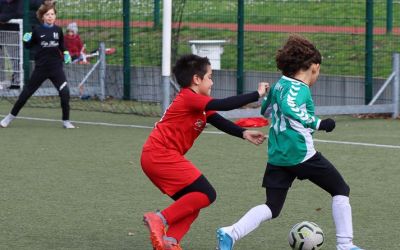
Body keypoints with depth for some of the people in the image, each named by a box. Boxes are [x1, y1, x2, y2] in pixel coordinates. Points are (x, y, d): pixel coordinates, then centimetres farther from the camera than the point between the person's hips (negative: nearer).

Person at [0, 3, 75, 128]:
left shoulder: (58, 30, 1)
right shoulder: (37, 31, -5)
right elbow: (29, 45, 6)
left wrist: (66, 53, 1)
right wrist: (26, 40, -14)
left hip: (56, 67, 1)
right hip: (41, 67, -1)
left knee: (65, 92, -13)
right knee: (27, 92, 6)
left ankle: (66, 120, 1)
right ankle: (11, 116, 21)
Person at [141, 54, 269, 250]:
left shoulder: (196, 104, 19)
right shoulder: (189, 98, -12)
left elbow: (218, 121, 12)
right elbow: (223, 105, -22)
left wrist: (244, 134, -2)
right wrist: (256, 95, -16)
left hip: (154, 157, 10)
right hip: (161, 155, -10)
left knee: (191, 202, 11)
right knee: (206, 194, -13)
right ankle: (160, 220, -15)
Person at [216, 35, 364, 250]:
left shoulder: (279, 85, 12)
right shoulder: (299, 88, -13)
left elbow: (265, 107, 29)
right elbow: (288, 108, -33)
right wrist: (318, 124, -28)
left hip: (277, 157, 7)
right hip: (301, 155, -7)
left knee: (272, 207, 8)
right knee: (341, 190, 12)